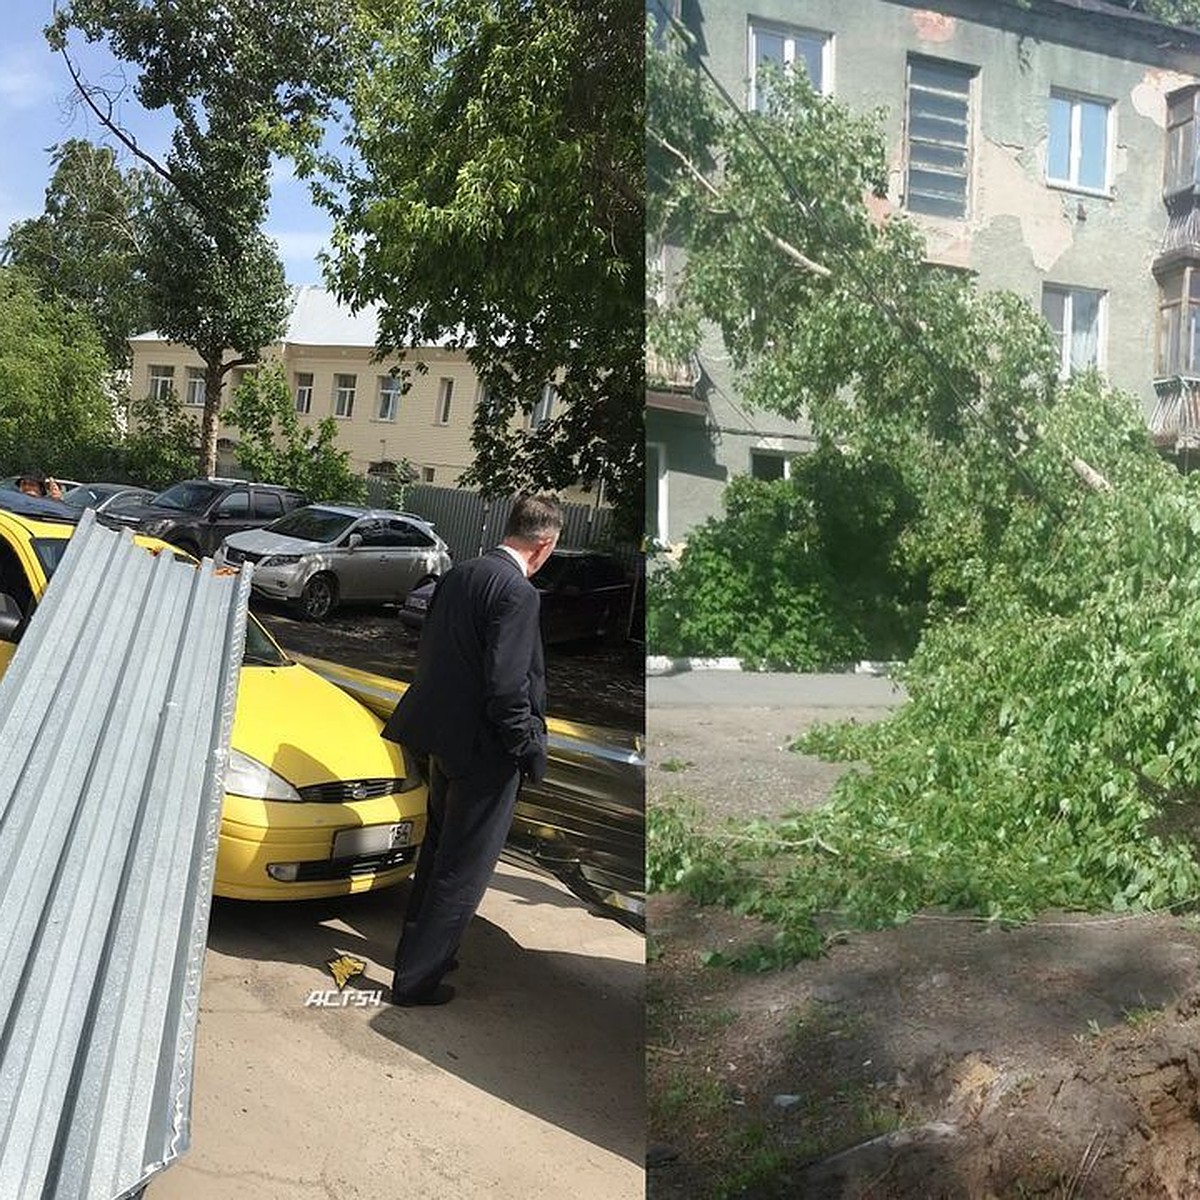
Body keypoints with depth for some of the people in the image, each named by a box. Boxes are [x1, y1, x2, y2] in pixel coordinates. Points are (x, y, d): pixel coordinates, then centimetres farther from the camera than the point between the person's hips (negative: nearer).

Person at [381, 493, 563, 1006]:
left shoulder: (457, 576, 5)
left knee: (439, 849, 25)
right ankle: (417, 978, 15)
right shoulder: (518, 593, -21)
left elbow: (429, 655, 11)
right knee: (463, 869, 6)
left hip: (442, 737, 9)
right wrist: (529, 749, -12)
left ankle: (419, 948, 41)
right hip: (484, 751, -9)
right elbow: (506, 687, -24)